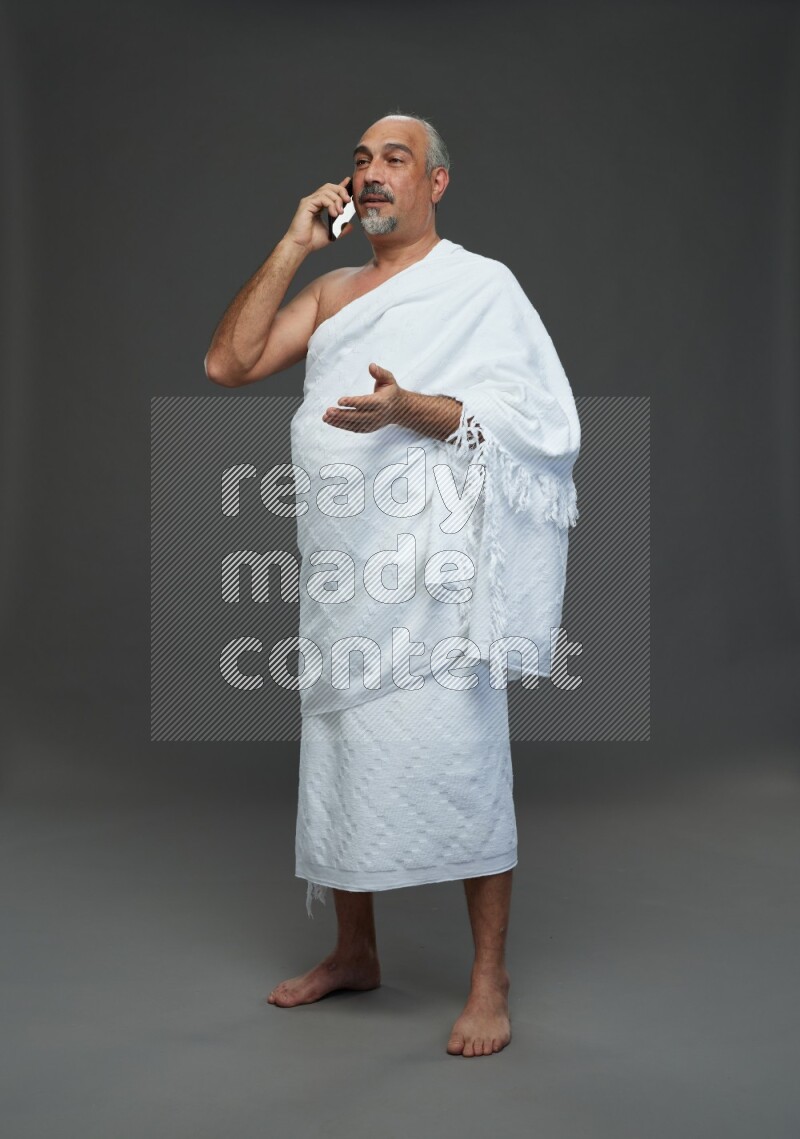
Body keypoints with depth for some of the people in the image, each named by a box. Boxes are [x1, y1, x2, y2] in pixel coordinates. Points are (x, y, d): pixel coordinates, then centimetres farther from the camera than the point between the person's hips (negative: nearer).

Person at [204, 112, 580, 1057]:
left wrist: (410, 408, -26)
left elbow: (525, 413, -9)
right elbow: (227, 363, 8)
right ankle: (353, 953, 27)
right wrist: (291, 246, 4)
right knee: (340, 747, 11)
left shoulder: (482, 285, 2)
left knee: (458, 753, -7)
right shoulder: (332, 290, 19)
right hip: (339, 555, 6)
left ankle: (489, 976, 6)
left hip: (431, 557, -6)